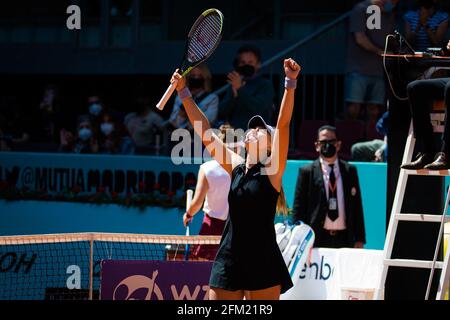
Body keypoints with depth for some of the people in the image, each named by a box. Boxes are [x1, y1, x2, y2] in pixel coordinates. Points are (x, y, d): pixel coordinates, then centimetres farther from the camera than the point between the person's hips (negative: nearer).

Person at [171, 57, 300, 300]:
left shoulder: (272, 169, -1)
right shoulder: (235, 167, 11)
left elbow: (283, 124, -12)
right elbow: (204, 131, 14)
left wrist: (290, 83, -21)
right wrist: (184, 93, 13)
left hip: (263, 262, -4)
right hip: (229, 259, 4)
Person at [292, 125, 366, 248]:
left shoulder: (350, 170, 12)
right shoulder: (307, 172, 5)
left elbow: (357, 206, 12)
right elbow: (299, 208, 3)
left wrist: (359, 239, 7)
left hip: (345, 238, 2)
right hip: (317, 238, -2)